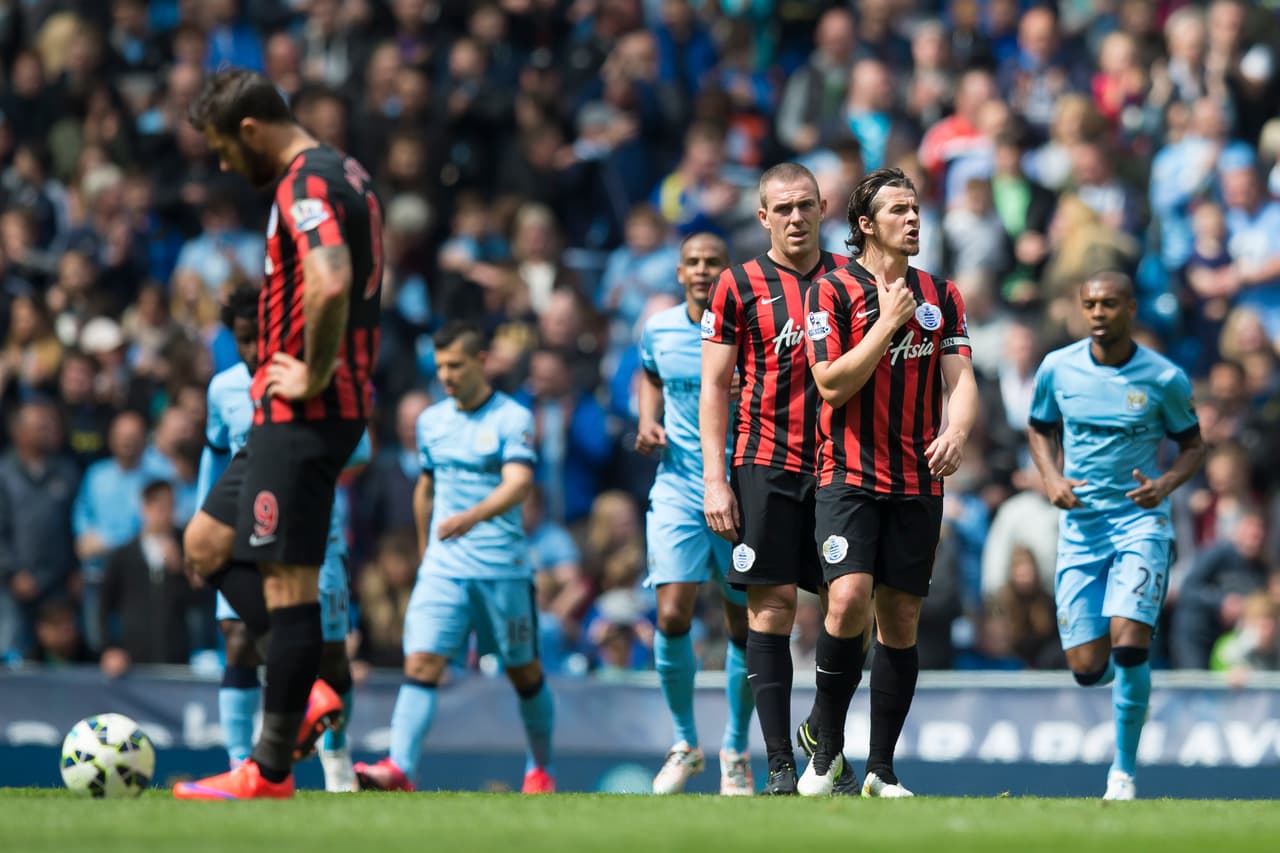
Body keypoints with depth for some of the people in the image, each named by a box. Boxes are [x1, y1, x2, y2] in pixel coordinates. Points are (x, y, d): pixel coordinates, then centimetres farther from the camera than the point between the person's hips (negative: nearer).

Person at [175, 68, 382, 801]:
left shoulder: (305, 184, -16)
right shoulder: (351, 176, 16)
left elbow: (330, 283, -33)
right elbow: (366, 282, 29)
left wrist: (312, 377, -20)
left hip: (303, 414, -11)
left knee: (288, 579, -6)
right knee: (206, 543, 17)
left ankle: (270, 773, -2)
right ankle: (304, 693, 10)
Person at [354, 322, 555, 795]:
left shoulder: (512, 418, -7)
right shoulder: (431, 420, 10)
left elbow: (518, 484, -22)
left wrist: (471, 517, -38)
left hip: (503, 567, -3)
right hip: (443, 567, 3)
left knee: (524, 672, 9)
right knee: (421, 662, -14)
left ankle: (540, 768, 29)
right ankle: (399, 769, -25)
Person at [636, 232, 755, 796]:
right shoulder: (658, 330, 3)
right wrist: (649, 421, 6)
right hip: (678, 490, 2)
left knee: (743, 626, 2)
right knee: (672, 614, -12)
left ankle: (735, 751, 20)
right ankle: (685, 743, 6)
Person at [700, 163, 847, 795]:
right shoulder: (738, 287, 3)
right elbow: (715, 386, 2)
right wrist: (714, 478, -6)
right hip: (766, 465, -3)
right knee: (772, 607, -7)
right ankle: (780, 764, -6)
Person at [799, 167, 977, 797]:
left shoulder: (940, 295, 11)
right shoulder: (832, 290, -2)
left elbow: (960, 377, 4)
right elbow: (832, 384, -10)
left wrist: (956, 431, -16)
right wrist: (888, 323, -12)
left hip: (918, 483, 4)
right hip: (850, 477, -4)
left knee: (900, 620, 4)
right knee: (849, 599, -21)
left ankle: (882, 769, 11)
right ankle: (826, 748, -4)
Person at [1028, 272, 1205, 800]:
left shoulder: (1164, 378, -6)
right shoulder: (1057, 368, 0)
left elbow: (1193, 445, 6)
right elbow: (1040, 429, 16)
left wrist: (1166, 483, -15)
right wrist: (1052, 479, -4)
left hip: (1140, 520, -3)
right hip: (1080, 525, 3)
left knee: (1127, 645, -20)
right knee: (1088, 669, -3)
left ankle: (1123, 771, -3)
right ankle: (1129, 673, 37)